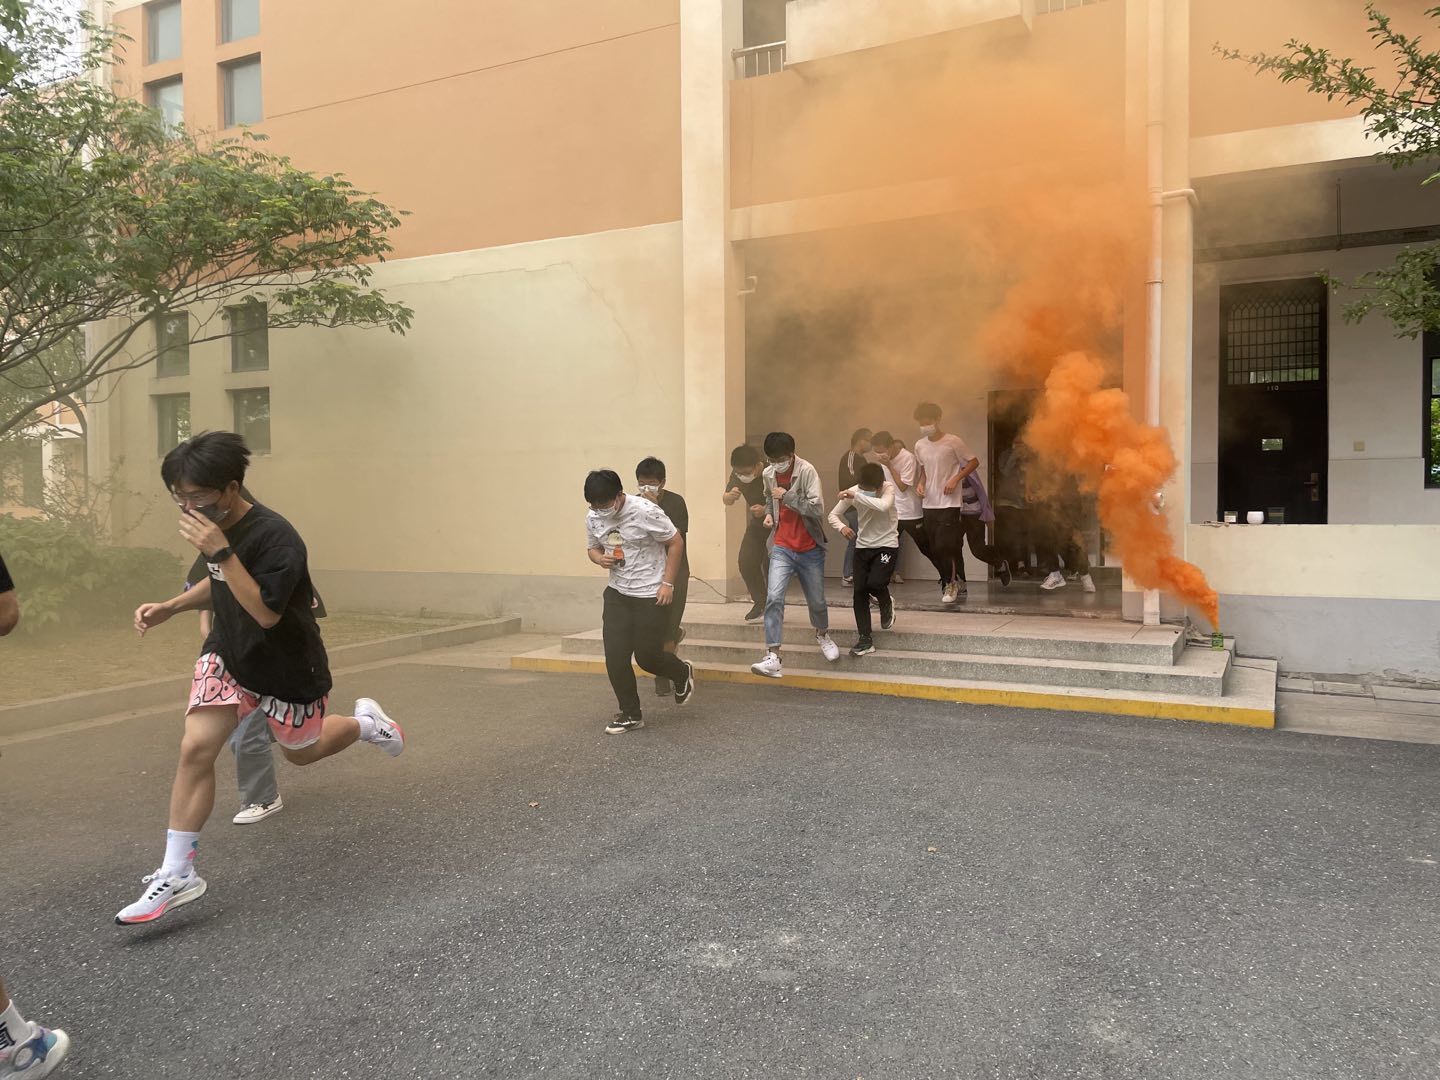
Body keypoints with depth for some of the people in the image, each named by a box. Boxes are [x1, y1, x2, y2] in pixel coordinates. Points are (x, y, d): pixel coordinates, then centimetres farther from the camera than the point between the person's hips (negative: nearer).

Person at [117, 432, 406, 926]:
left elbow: (266, 612, -34)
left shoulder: (275, 537, -29)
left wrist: (221, 553, -40)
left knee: (302, 751, 16)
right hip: (227, 655, 6)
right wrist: (169, 607, 1)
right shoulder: (215, 527, -4)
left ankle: (367, 721, 46)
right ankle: (178, 874, -1)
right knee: (195, 748, -11)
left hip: (287, 668, -5)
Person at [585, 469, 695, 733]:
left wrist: (667, 583, -14)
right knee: (615, 657, -1)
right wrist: (599, 558, -11)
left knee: (647, 656, 0)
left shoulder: (645, 511, -20)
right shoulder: (593, 518, -3)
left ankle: (683, 674, 33)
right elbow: (592, 548, 14)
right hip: (617, 593, 5)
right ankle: (630, 714, 16)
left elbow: (676, 543, -12)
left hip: (651, 595, -5)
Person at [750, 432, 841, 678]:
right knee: (774, 598, -16)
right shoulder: (768, 473, 2)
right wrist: (769, 513, 4)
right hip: (782, 548, 2)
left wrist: (787, 496, -22)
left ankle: (822, 634, 44)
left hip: (810, 549, -2)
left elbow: (817, 507, -23)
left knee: (816, 600, 12)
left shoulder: (806, 471, -15)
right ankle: (772, 656, -15)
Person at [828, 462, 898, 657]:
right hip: (863, 546, 4)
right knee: (860, 591, -3)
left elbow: (884, 506, -38)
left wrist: (856, 496, -36)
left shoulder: (888, 488, -16)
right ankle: (865, 640, 7)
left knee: (875, 583, -23)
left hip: (887, 545, -3)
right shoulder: (853, 491, -8)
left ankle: (887, 604, 14)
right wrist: (842, 527, -23)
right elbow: (833, 515, -1)